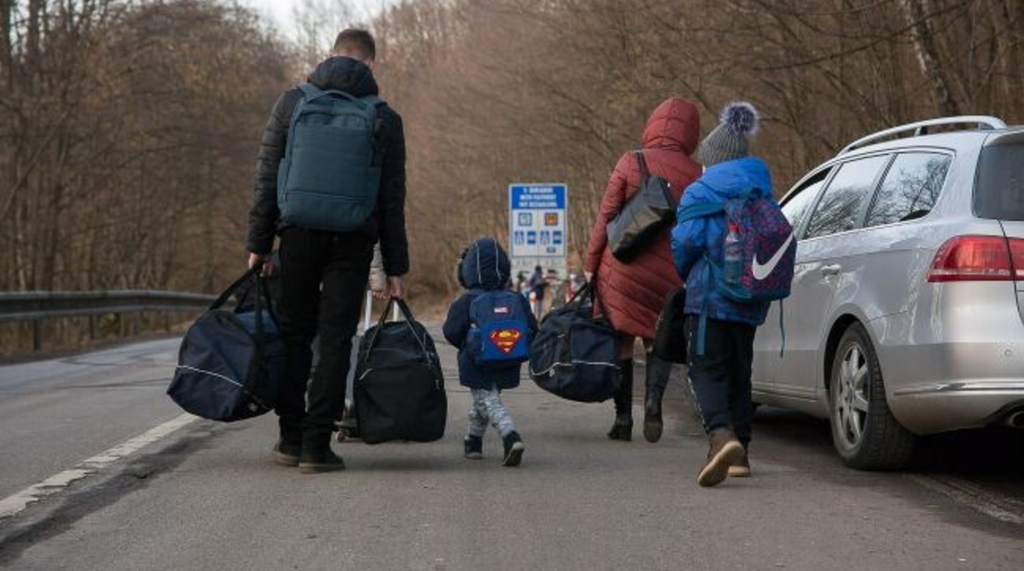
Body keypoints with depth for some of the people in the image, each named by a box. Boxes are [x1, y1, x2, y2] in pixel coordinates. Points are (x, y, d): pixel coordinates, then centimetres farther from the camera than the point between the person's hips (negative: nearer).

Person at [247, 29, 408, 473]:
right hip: (353, 243, -1)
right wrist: (395, 266, 7)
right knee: (335, 342, 2)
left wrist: (259, 243, 5)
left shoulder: (292, 102, 4)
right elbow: (392, 199, 4)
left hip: (299, 235, 1)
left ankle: (292, 438, 14)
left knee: (294, 335, 12)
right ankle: (316, 446, 0)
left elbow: (266, 178, 0)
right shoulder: (384, 118, 4)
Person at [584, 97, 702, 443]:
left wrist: (590, 265, 1)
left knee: (621, 343, 9)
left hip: (622, 269, -1)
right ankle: (654, 397, -9)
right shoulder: (695, 176, 1)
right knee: (659, 341, 16)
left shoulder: (631, 163, -4)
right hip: (668, 276, 1)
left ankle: (623, 418, 7)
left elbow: (606, 217, -5)